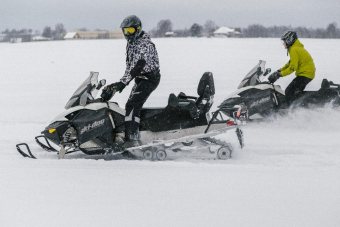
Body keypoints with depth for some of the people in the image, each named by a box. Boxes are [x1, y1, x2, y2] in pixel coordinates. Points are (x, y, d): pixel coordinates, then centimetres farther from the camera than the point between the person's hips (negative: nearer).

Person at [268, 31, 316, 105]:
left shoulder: (294, 50, -17)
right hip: (308, 73, 11)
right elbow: (291, 63, 25)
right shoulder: (297, 48, 16)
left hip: (305, 75, -11)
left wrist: (280, 74, -18)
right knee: (296, 92, 16)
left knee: (289, 91, -14)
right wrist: (279, 71, 20)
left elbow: (292, 68, -22)